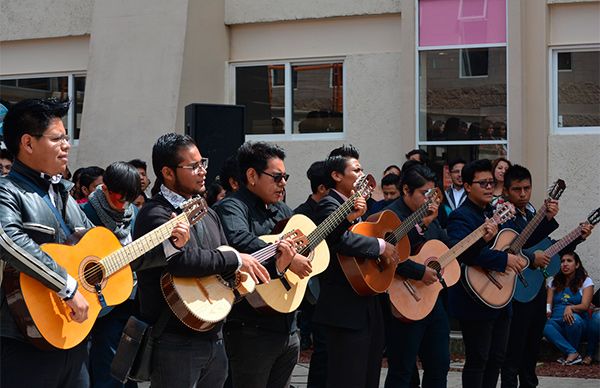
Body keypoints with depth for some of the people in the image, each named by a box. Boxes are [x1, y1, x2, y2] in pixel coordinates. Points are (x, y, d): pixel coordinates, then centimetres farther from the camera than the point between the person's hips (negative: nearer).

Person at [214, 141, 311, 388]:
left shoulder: (281, 210, 16)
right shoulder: (232, 208, -11)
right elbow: (239, 240, -33)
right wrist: (287, 260, -31)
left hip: (287, 328, 8)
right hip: (252, 329, -8)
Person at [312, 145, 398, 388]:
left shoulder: (358, 205, 19)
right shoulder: (329, 205, -11)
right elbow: (342, 239, -29)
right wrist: (381, 246, -18)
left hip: (368, 306, 10)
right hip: (347, 311, -10)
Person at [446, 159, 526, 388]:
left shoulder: (493, 213, 15)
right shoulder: (461, 217, -14)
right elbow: (461, 250, -32)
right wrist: (503, 259, -30)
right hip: (475, 302, -9)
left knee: (496, 358, 14)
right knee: (477, 361, -3)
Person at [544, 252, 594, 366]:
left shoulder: (585, 281, 6)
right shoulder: (554, 282, 16)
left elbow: (585, 306, -6)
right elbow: (548, 303, 8)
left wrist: (570, 308, -28)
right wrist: (547, 311, -18)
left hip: (578, 324, -2)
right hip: (557, 322, 2)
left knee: (574, 318, -39)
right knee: (544, 325, -33)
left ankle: (569, 355, -18)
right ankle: (573, 353, -34)